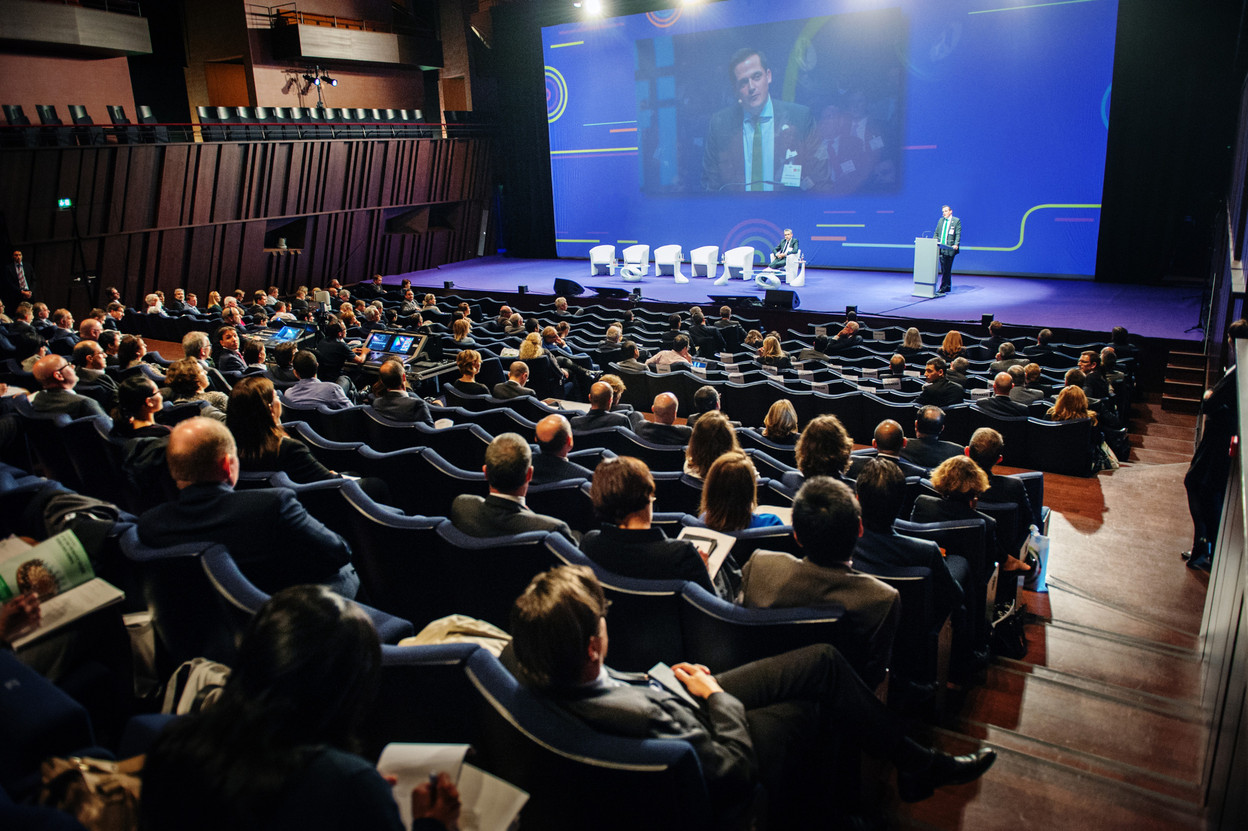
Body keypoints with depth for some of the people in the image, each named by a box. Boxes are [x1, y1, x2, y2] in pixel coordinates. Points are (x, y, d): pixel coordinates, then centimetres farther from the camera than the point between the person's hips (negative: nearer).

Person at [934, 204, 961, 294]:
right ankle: (948, 287, 19)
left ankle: (943, 288, -8)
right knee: (943, 269, 9)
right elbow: (936, 233, 19)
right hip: (941, 248, 6)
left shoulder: (956, 221, 1)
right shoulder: (940, 220, 16)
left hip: (950, 248, -5)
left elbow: (958, 234, -6)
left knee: (947, 269, -7)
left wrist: (956, 244, -19)